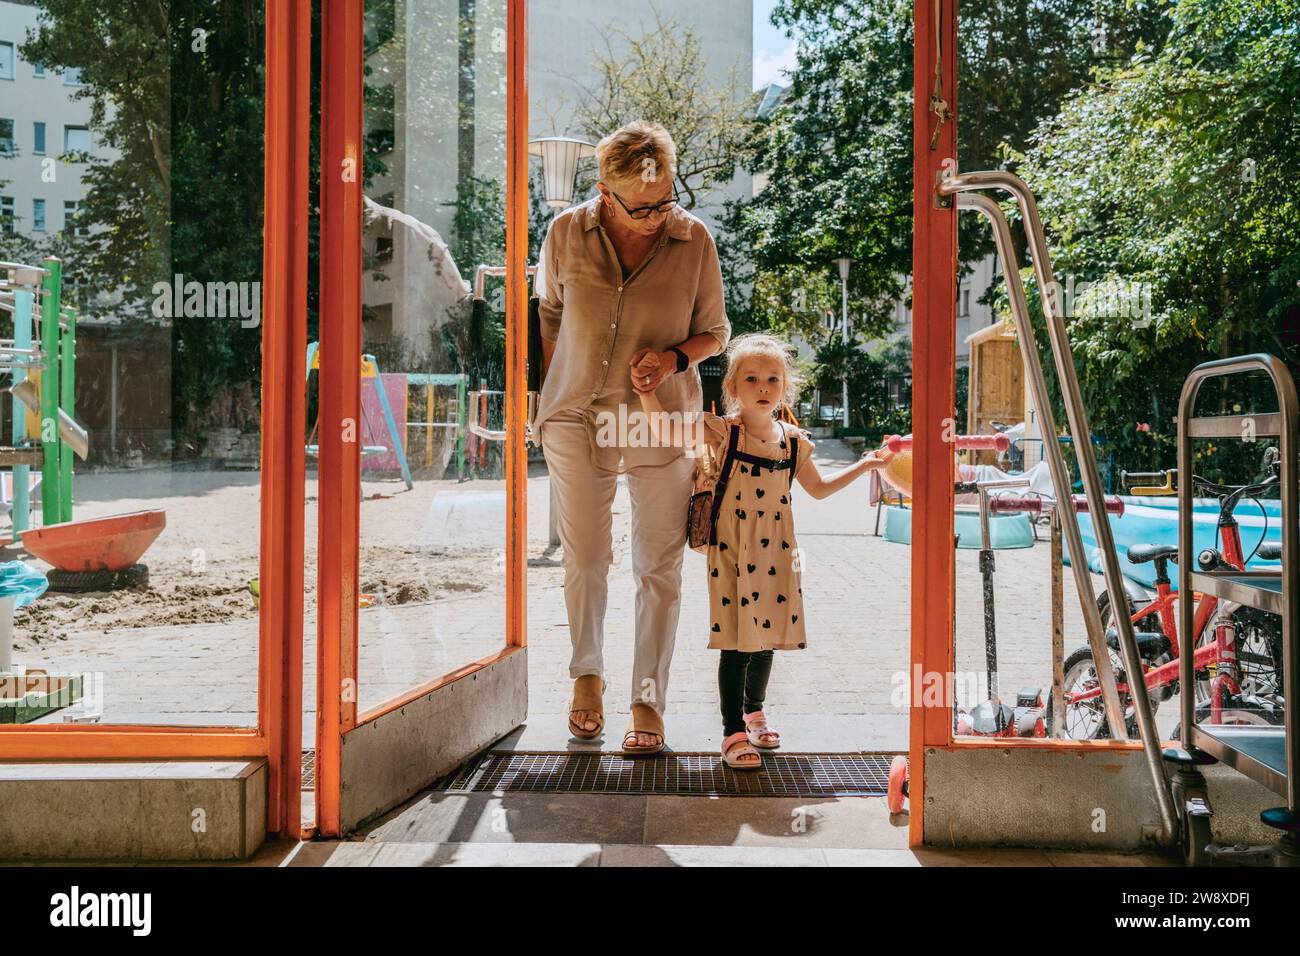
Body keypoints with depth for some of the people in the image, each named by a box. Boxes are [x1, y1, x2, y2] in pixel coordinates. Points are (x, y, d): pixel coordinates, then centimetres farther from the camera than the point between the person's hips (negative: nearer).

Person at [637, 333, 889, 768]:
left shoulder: (793, 439, 7)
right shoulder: (723, 432, -7)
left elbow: (818, 488, 20)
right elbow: (666, 430, -16)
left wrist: (864, 465, 16)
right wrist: (646, 390, -27)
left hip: (777, 550, 5)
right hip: (732, 549, -5)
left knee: (767, 634, 13)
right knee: (735, 640, -6)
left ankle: (754, 712, 35)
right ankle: (733, 733, 3)